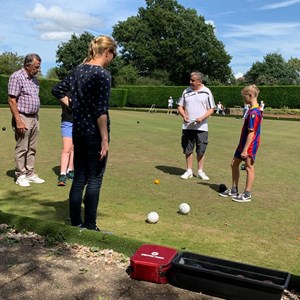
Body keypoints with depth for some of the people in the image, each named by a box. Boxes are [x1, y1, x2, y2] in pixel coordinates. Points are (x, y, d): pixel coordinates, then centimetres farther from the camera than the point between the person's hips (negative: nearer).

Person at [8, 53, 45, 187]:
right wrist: (18, 121, -19)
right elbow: (12, 101, -15)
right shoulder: (16, 77, -11)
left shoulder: (34, 78, 12)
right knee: (21, 149, 0)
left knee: (32, 149, 11)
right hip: (23, 118, -7)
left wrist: (36, 117, 15)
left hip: (35, 118, 7)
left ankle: (30, 174, 19)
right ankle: (20, 176, 10)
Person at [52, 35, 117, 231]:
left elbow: (57, 91, 18)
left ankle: (75, 223, 20)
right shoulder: (103, 74, -14)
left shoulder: (78, 70, 9)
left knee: (79, 178, 13)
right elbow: (101, 110, -19)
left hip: (78, 132, 8)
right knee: (94, 180, 2)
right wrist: (105, 139, -16)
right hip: (94, 134, -7)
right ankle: (89, 226, 9)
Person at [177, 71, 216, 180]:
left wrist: (202, 118, -15)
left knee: (201, 150, 5)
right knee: (188, 150, 6)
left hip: (201, 127, -2)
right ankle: (189, 171, 18)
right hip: (187, 126, 2)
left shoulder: (207, 92, 0)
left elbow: (211, 109, 0)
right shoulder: (186, 91, 7)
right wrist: (184, 115, -8)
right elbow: (180, 106, 12)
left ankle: (200, 171, 18)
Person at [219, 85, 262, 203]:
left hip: (249, 146, -10)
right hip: (243, 144, 10)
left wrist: (245, 149, -22)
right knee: (234, 164, 15)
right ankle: (234, 190, 28)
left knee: (249, 167, 2)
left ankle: (247, 195, 16)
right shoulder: (252, 110, 9)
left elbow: (251, 133, -23)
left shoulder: (254, 112, -22)